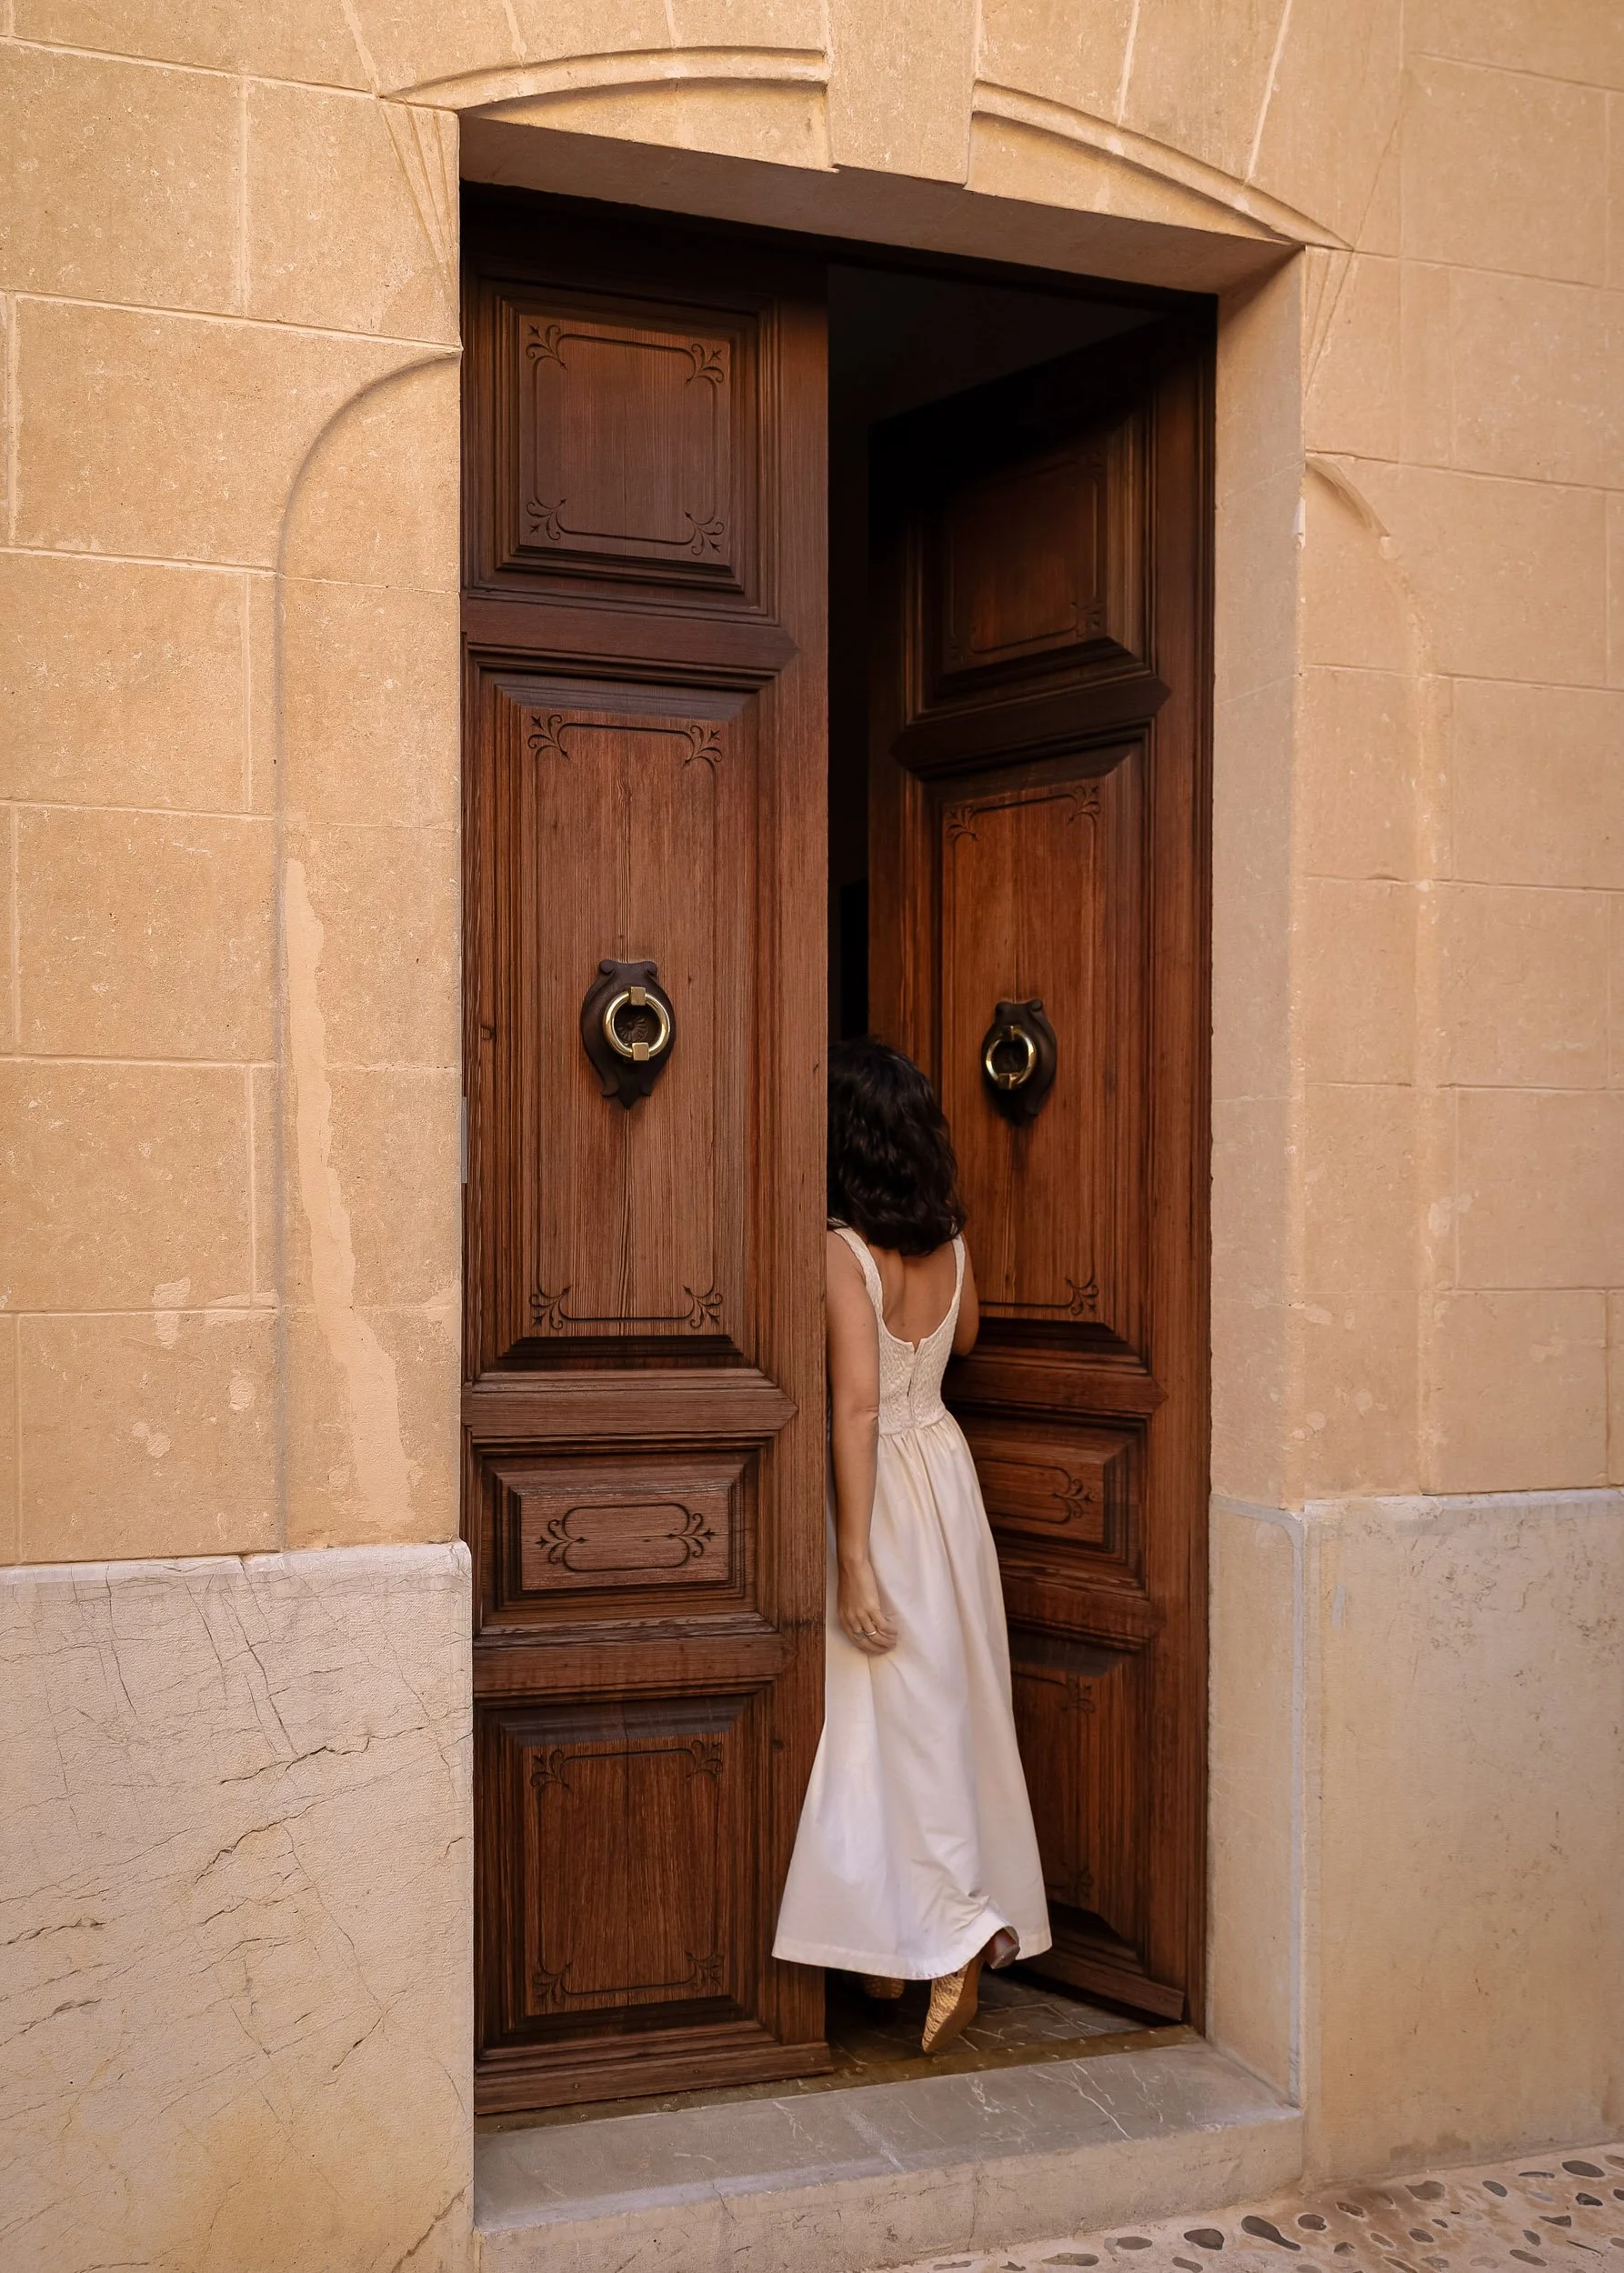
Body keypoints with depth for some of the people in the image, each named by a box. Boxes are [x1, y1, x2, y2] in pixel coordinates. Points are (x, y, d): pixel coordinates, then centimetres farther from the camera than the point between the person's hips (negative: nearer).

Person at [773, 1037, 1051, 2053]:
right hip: (947, 1466, 8)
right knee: (951, 1703, 14)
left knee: (893, 1716, 1)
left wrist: (852, 1558, -22)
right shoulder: (950, 1242, 1)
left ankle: (946, 1936, 0)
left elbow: (857, 1405, -24)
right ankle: (916, 1936, 27)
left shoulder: (843, 1252, -19)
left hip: (886, 1490, -8)